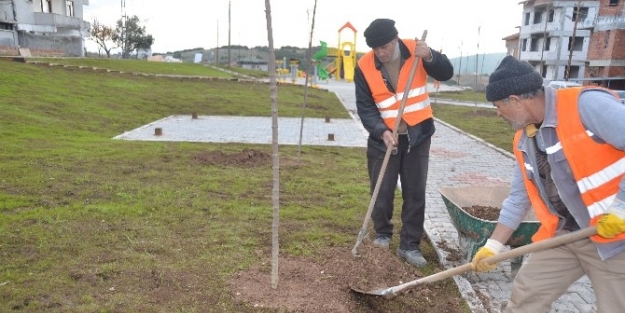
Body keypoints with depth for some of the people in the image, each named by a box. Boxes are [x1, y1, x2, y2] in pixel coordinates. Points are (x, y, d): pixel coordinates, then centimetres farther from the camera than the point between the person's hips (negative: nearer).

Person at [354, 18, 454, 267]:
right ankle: (383, 234, 31)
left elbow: (446, 73, -8)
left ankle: (409, 245, 17)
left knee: (415, 193, 5)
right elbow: (365, 108, -11)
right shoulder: (364, 67, -11)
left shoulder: (416, 51, -7)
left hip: (417, 136, 1)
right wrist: (382, 132, -26)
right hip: (383, 138, -1)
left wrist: (429, 57, -27)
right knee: (382, 192, 6)